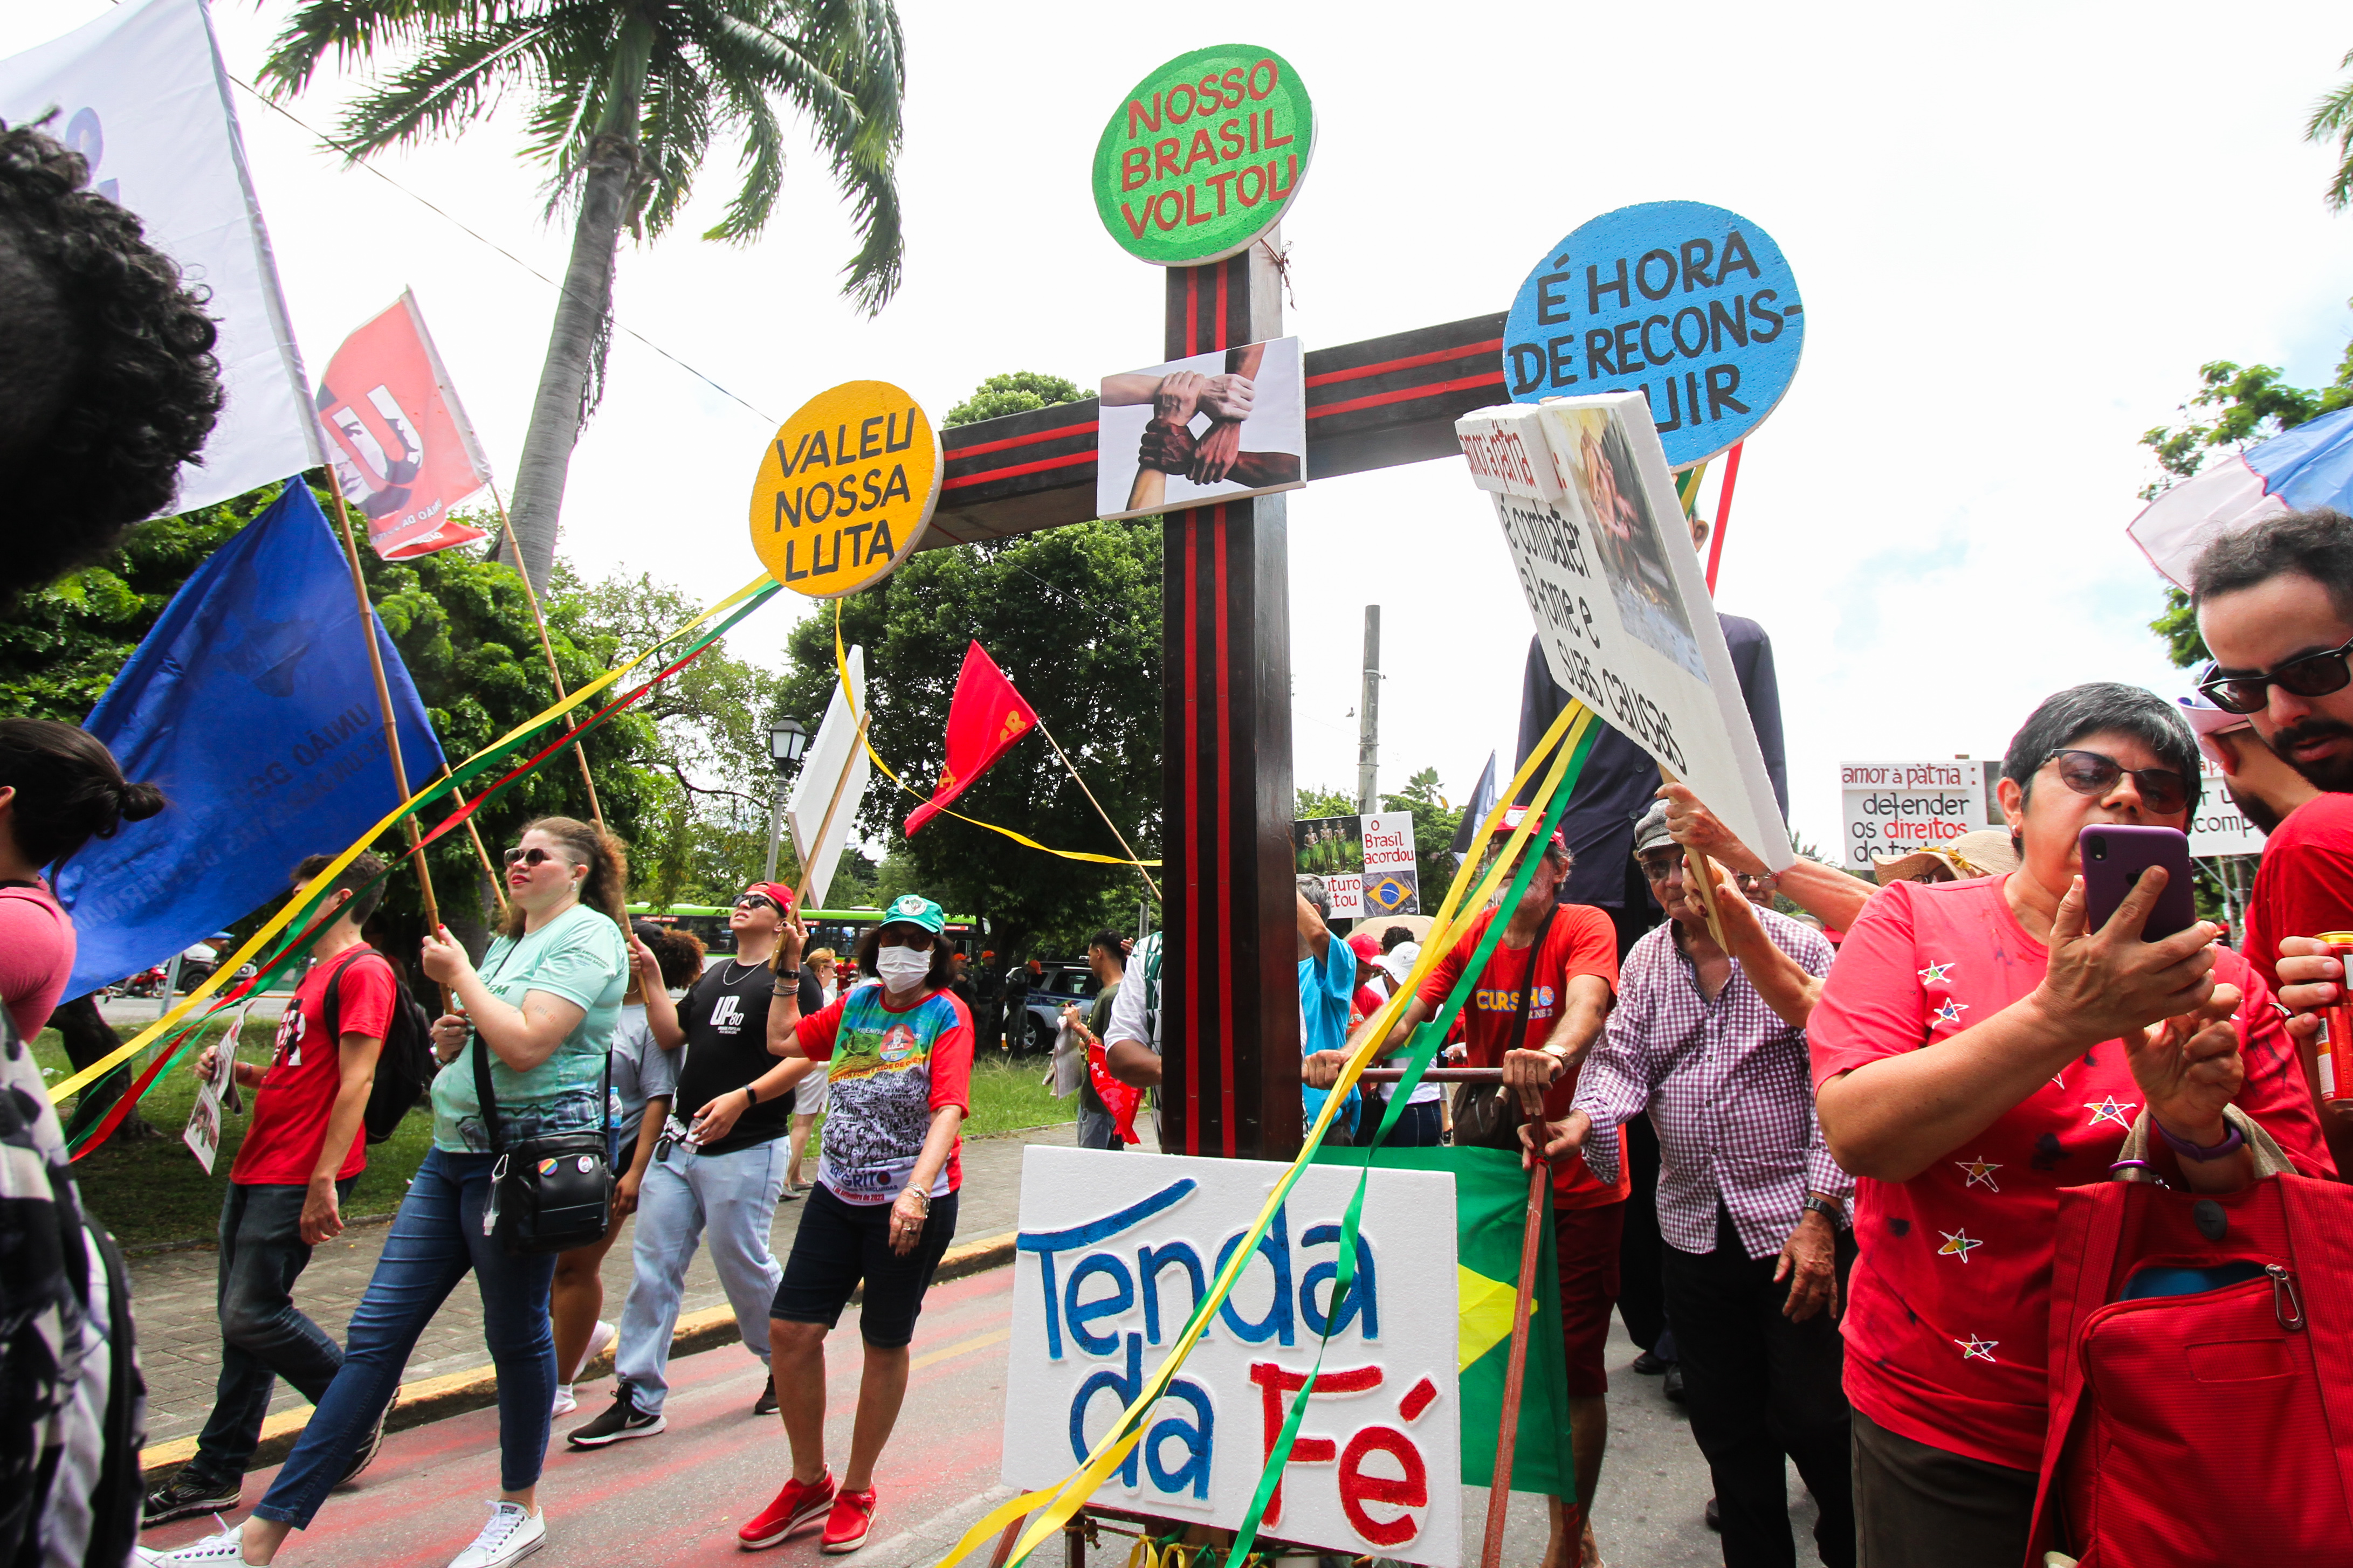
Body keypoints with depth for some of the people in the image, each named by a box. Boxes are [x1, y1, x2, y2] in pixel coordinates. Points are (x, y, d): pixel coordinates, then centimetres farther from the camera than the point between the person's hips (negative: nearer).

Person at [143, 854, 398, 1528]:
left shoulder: (363, 971, -13)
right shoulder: (317, 973, 20)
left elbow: (355, 1081, -19)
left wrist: (324, 1182, -22)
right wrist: (236, 1070, 8)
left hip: (298, 1179, -10)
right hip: (258, 1170, 10)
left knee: (252, 1316, -7)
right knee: (240, 1320, 13)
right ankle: (216, 1474, 22)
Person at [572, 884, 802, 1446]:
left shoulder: (791, 980, -7)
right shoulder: (713, 976, 18)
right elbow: (670, 1036, 15)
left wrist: (744, 1097, -26)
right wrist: (650, 978, 8)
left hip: (746, 1151, -7)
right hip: (679, 1143, 7)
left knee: (743, 1265, 2)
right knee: (653, 1267, 6)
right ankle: (639, 1400, 15)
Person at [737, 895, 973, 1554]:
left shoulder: (946, 1013, -9)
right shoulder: (857, 1004, 7)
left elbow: (949, 1109, -20)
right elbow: (784, 1041, 21)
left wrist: (915, 1191, -33)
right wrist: (788, 966, 16)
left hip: (912, 1203, -5)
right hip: (838, 1193, 5)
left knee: (885, 1344, 10)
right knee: (790, 1329, 3)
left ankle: (857, 1490, 31)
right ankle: (808, 1482, 25)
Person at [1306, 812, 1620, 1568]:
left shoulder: (1586, 927, -10)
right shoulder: (1468, 937, 2)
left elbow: (1587, 1003, -30)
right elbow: (1410, 1009, -11)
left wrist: (1553, 1055, -52)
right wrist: (1350, 1054, -31)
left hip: (1577, 1180, -4)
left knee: (1574, 1361, 5)